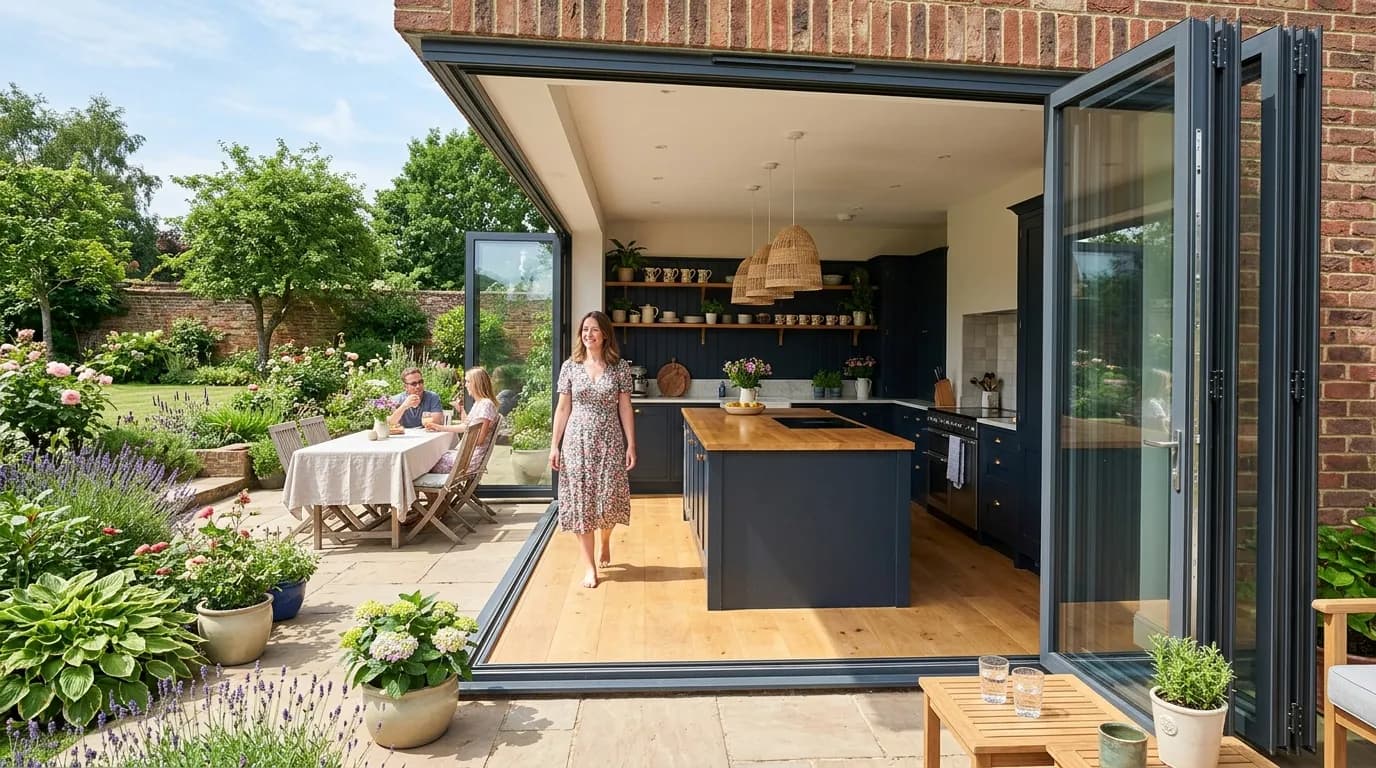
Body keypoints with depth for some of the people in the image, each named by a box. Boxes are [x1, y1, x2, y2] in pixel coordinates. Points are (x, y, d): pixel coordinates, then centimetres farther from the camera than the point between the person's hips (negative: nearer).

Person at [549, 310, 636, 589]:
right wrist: (554, 444, 0)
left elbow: (625, 408, 0)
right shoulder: (570, 366, 1)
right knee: (581, 501, 2)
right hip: (577, 440, 1)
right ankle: (589, 565, 14)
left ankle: (605, 542, 37)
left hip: (609, 441, -1)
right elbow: (563, 408, 3)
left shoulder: (620, 367, -1)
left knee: (609, 500, 3)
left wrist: (631, 445, -4)